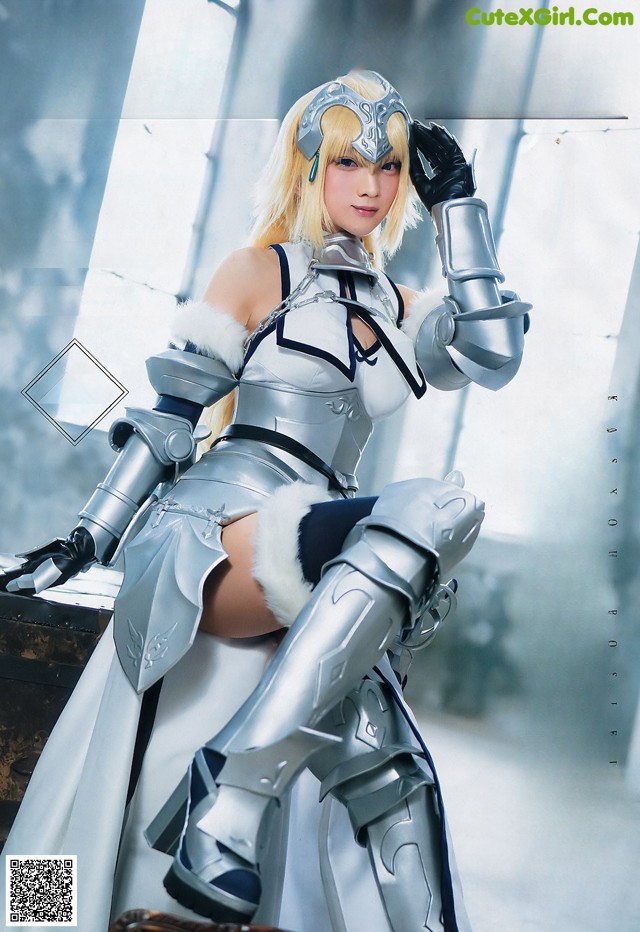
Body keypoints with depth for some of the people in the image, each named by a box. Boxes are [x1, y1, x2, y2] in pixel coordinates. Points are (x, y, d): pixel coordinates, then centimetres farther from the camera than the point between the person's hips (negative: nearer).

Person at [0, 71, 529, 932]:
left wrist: (457, 204, 8)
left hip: (303, 596, 6)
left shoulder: (399, 309, 23)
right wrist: (90, 539, 0)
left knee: (395, 789, -7)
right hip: (220, 530, -6)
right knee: (437, 509, -31)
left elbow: (492, 357, 3)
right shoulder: (261, 272, 8)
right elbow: (169, 415, 5)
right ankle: (227, 804, -35)